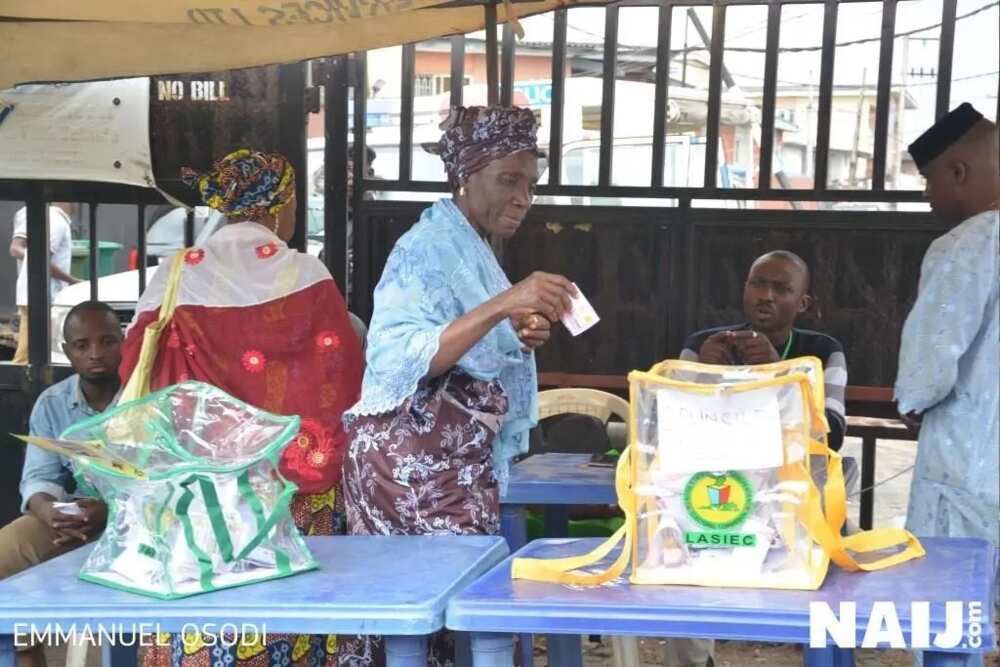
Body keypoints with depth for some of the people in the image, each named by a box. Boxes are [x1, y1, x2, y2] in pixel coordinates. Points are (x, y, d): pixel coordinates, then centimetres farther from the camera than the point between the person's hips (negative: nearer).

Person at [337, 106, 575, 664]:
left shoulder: (473, 252, 15)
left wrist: (519, 339, 5)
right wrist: (504, 304, -33)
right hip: (415, 456, -9)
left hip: (457, 457, 9)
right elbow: (406, 360, -28)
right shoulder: (429, 248, -14)